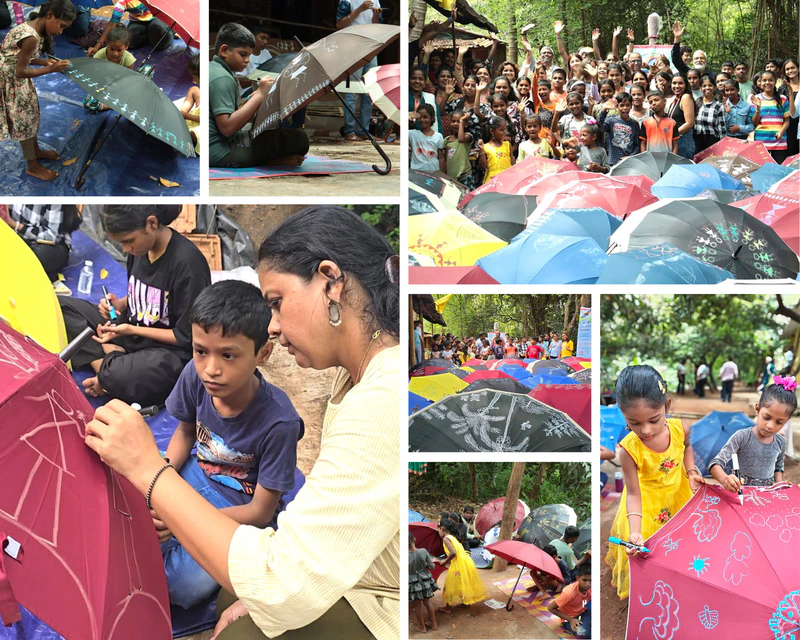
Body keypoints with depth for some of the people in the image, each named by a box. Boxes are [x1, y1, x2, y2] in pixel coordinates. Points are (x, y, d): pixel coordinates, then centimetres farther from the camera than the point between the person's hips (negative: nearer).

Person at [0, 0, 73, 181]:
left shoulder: (31, 27, -3)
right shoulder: (31, 38, -32)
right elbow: (20, 72, -26)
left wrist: (45, 62, -2)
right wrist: (50, 69, -19)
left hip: (16, 80, 9)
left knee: (30, 113, 23)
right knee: (24, 119, 6)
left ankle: (36, 151, 43)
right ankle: (33, 166, 21)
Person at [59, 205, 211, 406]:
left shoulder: (187, 263, -23)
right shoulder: (141, 246, -2)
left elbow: (187, 338, -18)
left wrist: (132, 330, -20)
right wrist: (120, 304, -4)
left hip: (169, 350, -9)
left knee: (120, 377, -39)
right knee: (64, 307, 0)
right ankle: (110, 363, -17)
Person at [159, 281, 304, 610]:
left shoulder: (278, 422, -31)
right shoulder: (195, 375, -19)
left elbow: (261, 512, -20)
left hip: (242, 512, -4)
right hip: (197, 473, 5)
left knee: (186, 586, -26)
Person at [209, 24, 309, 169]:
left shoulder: (212, 69, 16)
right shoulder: (222, 78, -15)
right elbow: (227, 128, -25)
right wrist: (259, 94, -19)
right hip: (221, 154, -11)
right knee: (299, 139, -16)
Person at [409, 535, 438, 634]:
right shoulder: (423, 551, -20)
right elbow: (432, 566, -9)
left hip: (412, 583, -3)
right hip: (425, 580, 3)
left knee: (417, 605, 17)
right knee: (427, 602, 23)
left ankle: (422, 627, 32)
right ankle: (434, 624, 35)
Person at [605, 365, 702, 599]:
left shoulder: (679, 429, -25)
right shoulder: (629, 449, -36)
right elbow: (633, 493, -27)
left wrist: (691, 471, -11)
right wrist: (635, 531, -38)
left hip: (678, 494, 4)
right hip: (647, 505, -4)